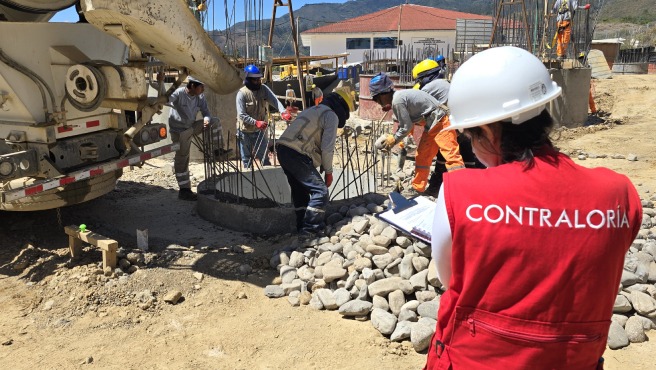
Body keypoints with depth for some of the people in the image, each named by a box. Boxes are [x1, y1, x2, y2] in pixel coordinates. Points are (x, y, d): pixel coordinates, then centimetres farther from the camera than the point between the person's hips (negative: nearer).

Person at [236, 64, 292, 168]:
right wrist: (256, 122, -30)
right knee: (247, 159, 12)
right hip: (246, 131, -2)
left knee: (264, 158, 6)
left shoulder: (264, 89, -4)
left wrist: (283, 112, -36)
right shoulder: (242, 93, -15)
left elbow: (274, 101, -17)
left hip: (260, 130, 2)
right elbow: (241, 115, -19)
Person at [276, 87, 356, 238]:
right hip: (297, 155, -10)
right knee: (321, 191, -4)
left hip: (282, 149, 10)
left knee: (300, 190, 21)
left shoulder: (314, 110, 28)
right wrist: (328, 171, 3)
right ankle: (311, 229, -4)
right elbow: (327, 148, -8)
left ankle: (302, 226, 27)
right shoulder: (331, 115, 0)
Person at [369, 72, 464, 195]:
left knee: (451, 155, -16)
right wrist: (393, 138, 7)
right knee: (421, 157, 15)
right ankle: (418, 188, 25)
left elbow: (407, 127, -16)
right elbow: (404, 124, 16)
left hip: (439, 122, -11)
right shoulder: (398, 96, 11)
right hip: (431, 125, 11)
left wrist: (394, 139, -2)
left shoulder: (397, 101, -20)